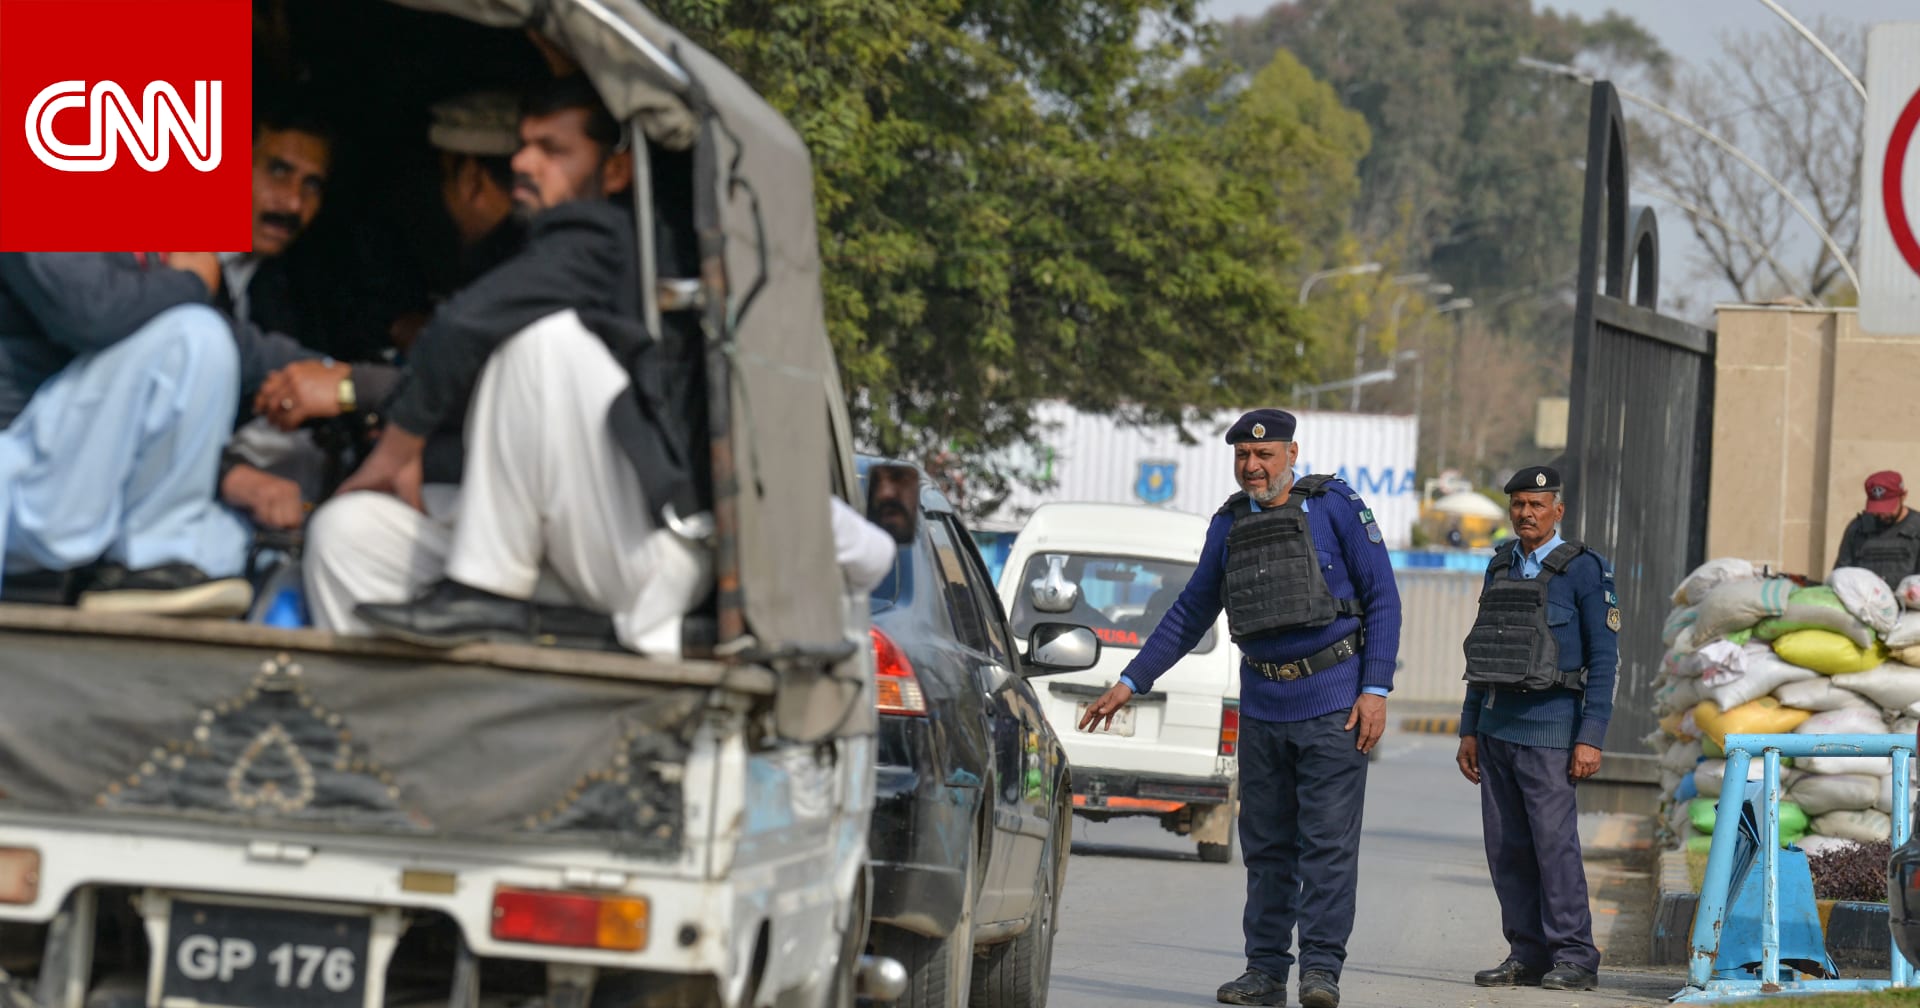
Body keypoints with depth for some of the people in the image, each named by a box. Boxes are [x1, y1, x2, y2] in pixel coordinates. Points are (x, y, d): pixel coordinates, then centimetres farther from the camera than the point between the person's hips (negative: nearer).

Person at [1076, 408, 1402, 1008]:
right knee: (1265, 845, 7)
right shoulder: (1229, 525, 10)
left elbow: (1382, 599, -4)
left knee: (1328, 840, -8)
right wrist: (1130, 682, 15)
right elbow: (1191, 613, 18)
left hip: (1332, 704, -5)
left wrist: (1376, 690, -11)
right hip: (1262, 705, 5)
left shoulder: (1336, 507, -4)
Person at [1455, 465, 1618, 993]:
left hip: (1548, 727, -6)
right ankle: (1528, 956, 10)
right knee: (1507, 849, 4)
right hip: (1496, 726, 6)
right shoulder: (1501, 568, 13)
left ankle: (1574, 959, -6)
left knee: (1554, 842, -11)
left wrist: (1590, 739, -16)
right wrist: (1469, 730, 12)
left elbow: (1604, 659, -9)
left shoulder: (1584, 570, -6)